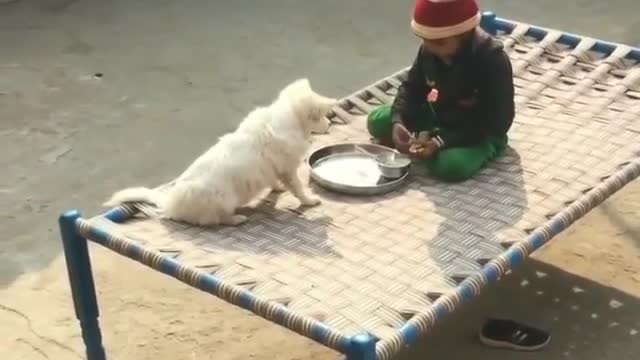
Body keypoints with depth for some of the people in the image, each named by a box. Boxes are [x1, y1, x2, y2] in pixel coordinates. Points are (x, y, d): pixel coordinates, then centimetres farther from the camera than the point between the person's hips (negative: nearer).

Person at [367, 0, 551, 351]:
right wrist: (399, 123, -19)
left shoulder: (491, 59, -27)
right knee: (377, 121, -9)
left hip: (480, 134, -6)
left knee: (451, 166, -37)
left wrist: (441, 141, -33)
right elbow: (412, 88, 2)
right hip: (439, 120, 6)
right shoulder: (430, 50, -8)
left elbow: (497, 122, -26)